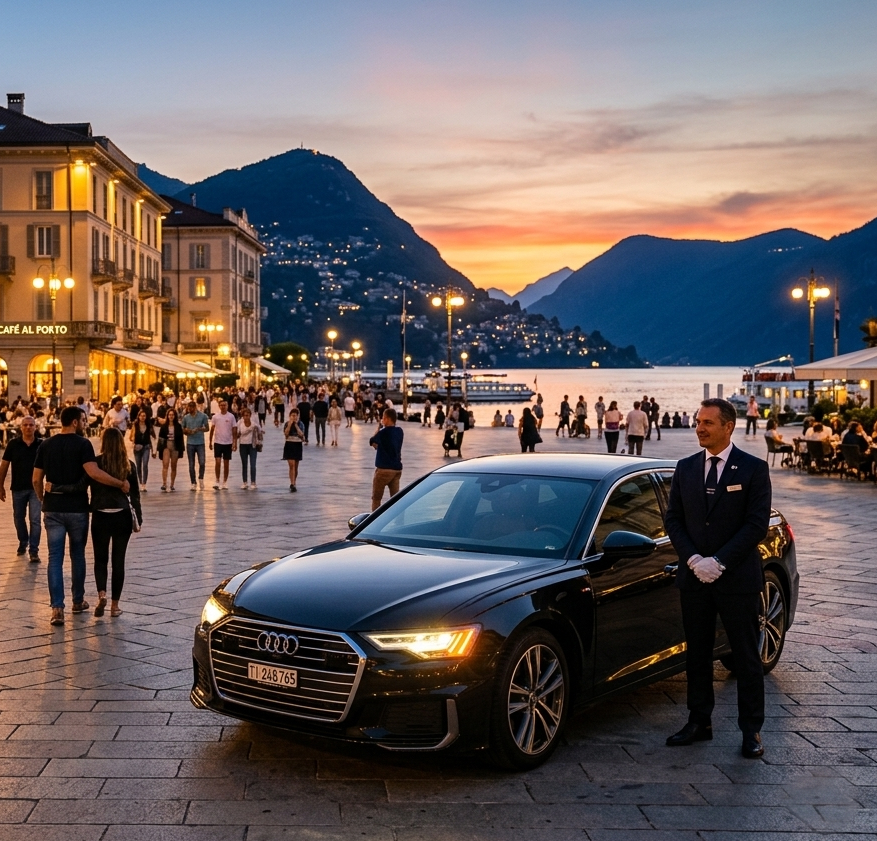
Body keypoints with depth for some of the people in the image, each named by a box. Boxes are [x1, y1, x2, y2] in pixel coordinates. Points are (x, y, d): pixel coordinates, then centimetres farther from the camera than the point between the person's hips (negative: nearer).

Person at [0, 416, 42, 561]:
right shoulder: (13, 444, -3)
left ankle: (34, 551, -1)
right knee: (19, 518, 16)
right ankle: (23, 543, 37)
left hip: (35, 488, -2)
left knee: (35, 520, -5)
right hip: (18, 488, 2)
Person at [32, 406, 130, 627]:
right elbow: (94, 473, -24)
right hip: (77, 508, -2)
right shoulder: (82, 444, -10)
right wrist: (121, 483, -17)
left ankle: (57, 607, -7)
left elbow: (36, 479, 5)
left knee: (55, 558, 2)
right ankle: (78, 601, 26)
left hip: (53, 509, 2)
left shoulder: (46, 445, 4)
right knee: (77, 555, 15)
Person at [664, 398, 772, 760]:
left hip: (739, 579, -4)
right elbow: (673, 520, 7)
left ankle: (751, 730, 12)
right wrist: (693, 559, -8)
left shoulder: (753, 469, -4)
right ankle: (699, 723, 21)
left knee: (746, 657, 4)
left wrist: (719, 562, -15)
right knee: (696, 655, 10)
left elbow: (757, 524, -10)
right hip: (694, 578, 4)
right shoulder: (685, 468, 8)